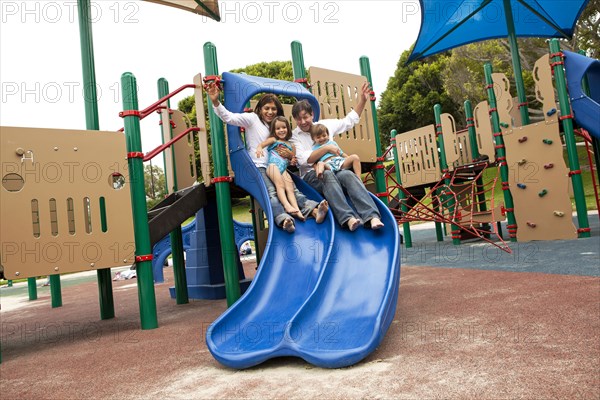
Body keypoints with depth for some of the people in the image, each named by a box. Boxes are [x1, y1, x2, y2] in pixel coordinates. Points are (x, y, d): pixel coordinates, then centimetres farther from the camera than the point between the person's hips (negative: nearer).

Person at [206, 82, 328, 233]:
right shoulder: (252, 119, 6)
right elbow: (229, 117, -7)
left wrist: (290, 156, 4)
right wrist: (216, 102, -24)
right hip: (257, 168, -4)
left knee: (293, 189, -23)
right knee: (271, 192, -32)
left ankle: (314, 210, -45)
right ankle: (283, 219, -55)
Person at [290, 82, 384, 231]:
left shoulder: (325, 124, 16)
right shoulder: (293, 136, 5)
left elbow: (349, 121, 25)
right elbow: (304, 160, -9)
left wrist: (362, 101, 17)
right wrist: (326, 148, -12)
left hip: (334, 169, 3)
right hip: (311, 175, -3)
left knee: (348, 174, -30)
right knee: (327, 174, -37)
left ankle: (372, 216, -45)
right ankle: (347, 218, -50)